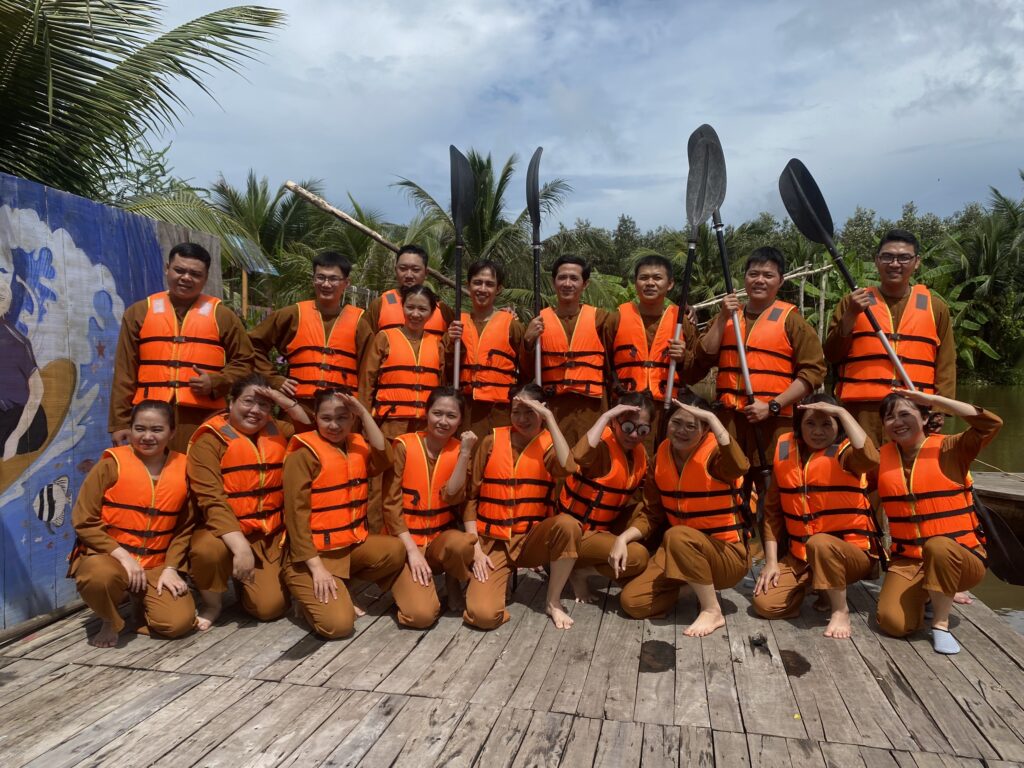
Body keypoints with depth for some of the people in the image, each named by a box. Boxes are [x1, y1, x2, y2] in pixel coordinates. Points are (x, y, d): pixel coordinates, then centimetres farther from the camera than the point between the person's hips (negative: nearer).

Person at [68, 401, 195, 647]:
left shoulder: (183, 469, 0)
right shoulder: (112, 464, -8)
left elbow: (185, 528, 6)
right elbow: (84, 521, -9)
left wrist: (171, 567, -6)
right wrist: (122, 555, -17)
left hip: (157, 565, 2)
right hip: (108, 557, -2)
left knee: (179, 622, -18)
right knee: (100, 576, -39)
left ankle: (142, 603, 17)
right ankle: (110, 621, -3)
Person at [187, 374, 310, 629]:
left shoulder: (277, 431, 6)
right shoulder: (210, 440, -12)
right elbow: (212, 501, -21)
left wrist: (289, 404, -8)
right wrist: (240, 546, -31)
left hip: (269, 536, 4)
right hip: (223, 531, -4)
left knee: (270, 607, -9)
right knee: (209, 550, -38)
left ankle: (244, 579, 26)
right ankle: (211, 603, -4)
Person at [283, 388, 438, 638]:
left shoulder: (359, 446, 7)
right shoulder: (303, 456, -11)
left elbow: (384, 460, -15)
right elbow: (296, 515, -15)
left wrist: (365, 413, -17)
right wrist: (316, 567, -20)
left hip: (355, 543, 6)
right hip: (314, 553, -5)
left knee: (396, 551, -25)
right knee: (338, 623, -21)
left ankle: (341, 590, 2)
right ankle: (312, 591, 12)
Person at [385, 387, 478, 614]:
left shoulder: (460, 450, -2)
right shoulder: (404, 446, -9)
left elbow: (452, 497, -16)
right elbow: (391, 504, -10)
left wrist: (465, 453, -21)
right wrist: (412, 549, -17)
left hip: (442, 535, 2)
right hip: (407, 539, -2)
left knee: (461, 544, -35)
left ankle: (454, 583, 0)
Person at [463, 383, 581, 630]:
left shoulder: (549, 444, -1)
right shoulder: (492, 441, 0)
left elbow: (567, 467, -27)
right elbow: (471, 496, 1)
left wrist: (549, 417, -21)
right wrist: (476, 549, -7)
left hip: (531, 539, 1)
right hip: (492, 542, 0)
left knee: (567, 524, -32)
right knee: (483, 614, -23)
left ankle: (553, 602, -9)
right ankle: (501, 576, 13)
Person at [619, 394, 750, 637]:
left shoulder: (715, 452, -15)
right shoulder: (662, 455, 1)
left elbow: (739, 467, -42)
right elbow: (651, 512, 6)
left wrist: (712, 418, -37)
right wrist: (624, 538, -11)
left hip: (727, 555, -5)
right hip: (680, 551, 5)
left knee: (677, 536, -36)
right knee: (632, 601, -10)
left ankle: (712, 611, -16)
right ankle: (685, 582, 16)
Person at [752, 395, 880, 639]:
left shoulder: (845, 453, -9)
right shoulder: (785, 452, 2)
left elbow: (870, 458, -36)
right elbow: (773, 510, 5)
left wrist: (841, 412, -26)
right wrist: (771, 561, -2)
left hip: (852, 552, -4)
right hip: (800, 555, 5)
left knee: (819, 543, -37)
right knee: (766, 604, -13)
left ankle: (840, 610, -14)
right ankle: (812, 583, 16)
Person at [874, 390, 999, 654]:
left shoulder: (949, 448, -5)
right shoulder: (882, 457, 8)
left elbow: (991, 423, -20)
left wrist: (933, 399, -20)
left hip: (960, 557, -3)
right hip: (908, 561, 3)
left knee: (939, 545, -39)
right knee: (893, 624, -19)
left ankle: (941, 624, -15)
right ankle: (923, 594, 18)